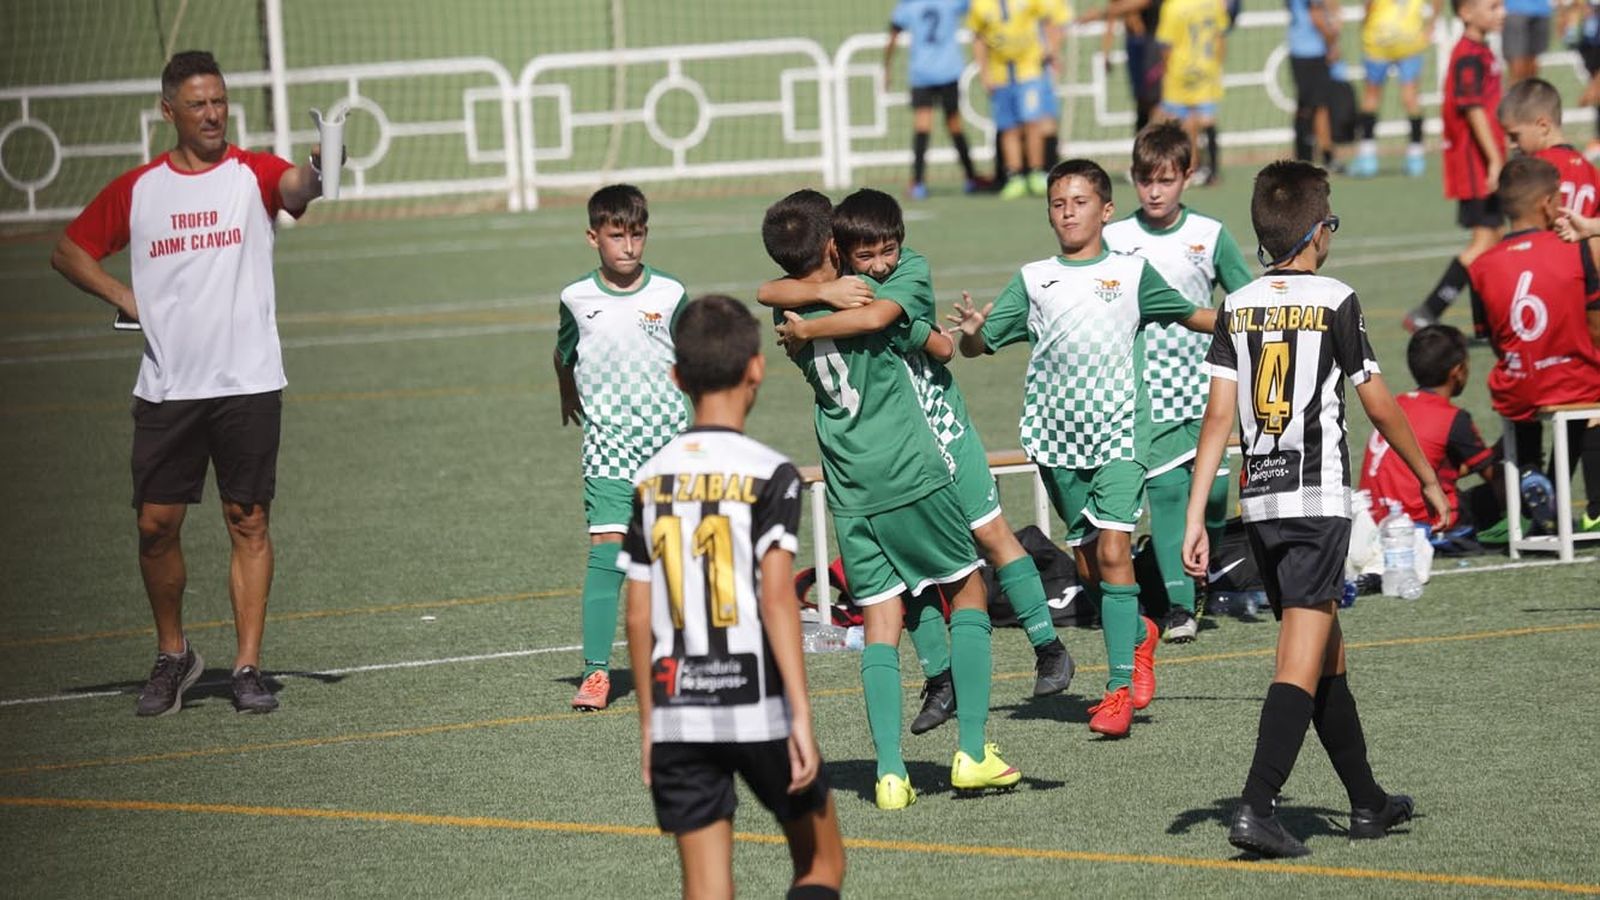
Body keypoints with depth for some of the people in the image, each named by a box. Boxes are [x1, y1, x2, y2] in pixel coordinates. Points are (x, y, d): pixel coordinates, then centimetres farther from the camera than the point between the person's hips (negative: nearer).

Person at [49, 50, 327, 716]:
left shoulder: (251, 173, 0)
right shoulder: (136, 190, 8)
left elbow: (296, 188, -23)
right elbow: (70, 250, 19)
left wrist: (315, 172, -47)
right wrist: (122, 296, 2)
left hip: (247, 385, -2)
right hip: (165, 387, 2)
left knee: (248, 523, -2)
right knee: (156, 524, 0)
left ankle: (247, 668, 2)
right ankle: (173, 657, 18)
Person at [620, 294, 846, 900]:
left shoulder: (652, 478, 7)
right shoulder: (769, 475, -7)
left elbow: (638, 614, 9)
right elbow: (777, 596, -15)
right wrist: (801, 714, -15)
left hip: (679, 713, 4)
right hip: (759, 709, -4)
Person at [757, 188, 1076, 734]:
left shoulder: (914, 271, -16)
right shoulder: (833, 283, -4)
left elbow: (875, 317, -34)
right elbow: (768, 293, -16)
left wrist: (805, 331, -28)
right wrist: (828, 292, -31)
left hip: (941, 428, -3)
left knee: (989, 532, -1)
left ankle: (1048, 648, 11)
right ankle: (940, 679, 9)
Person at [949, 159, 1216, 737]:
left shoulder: (1131, 273, 6)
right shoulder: (1033, 280, 9)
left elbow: (1190, 315, 19)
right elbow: (978, 345, 8)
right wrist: (971, 332, -15)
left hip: (1119, 434, -3)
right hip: (1056, 439, 3)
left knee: (1113, 550, -15)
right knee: (1087, 564, 8)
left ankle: (1120, 689, -14)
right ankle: (1139, 635, 36)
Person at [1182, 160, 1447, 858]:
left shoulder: (1237, 308, 5)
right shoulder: (1335, 301, -6)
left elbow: (1219, 416, 1)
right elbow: (1380, 408, -2)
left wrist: (1194, 519, 1)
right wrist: (1429, 481, 11)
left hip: (1260, 500, 5)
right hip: (1319, 499, -5)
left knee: (1327, 650, 17)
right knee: (1301, 662, -8)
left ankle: (1368, 802, 28)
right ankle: (1256, 809, -21)